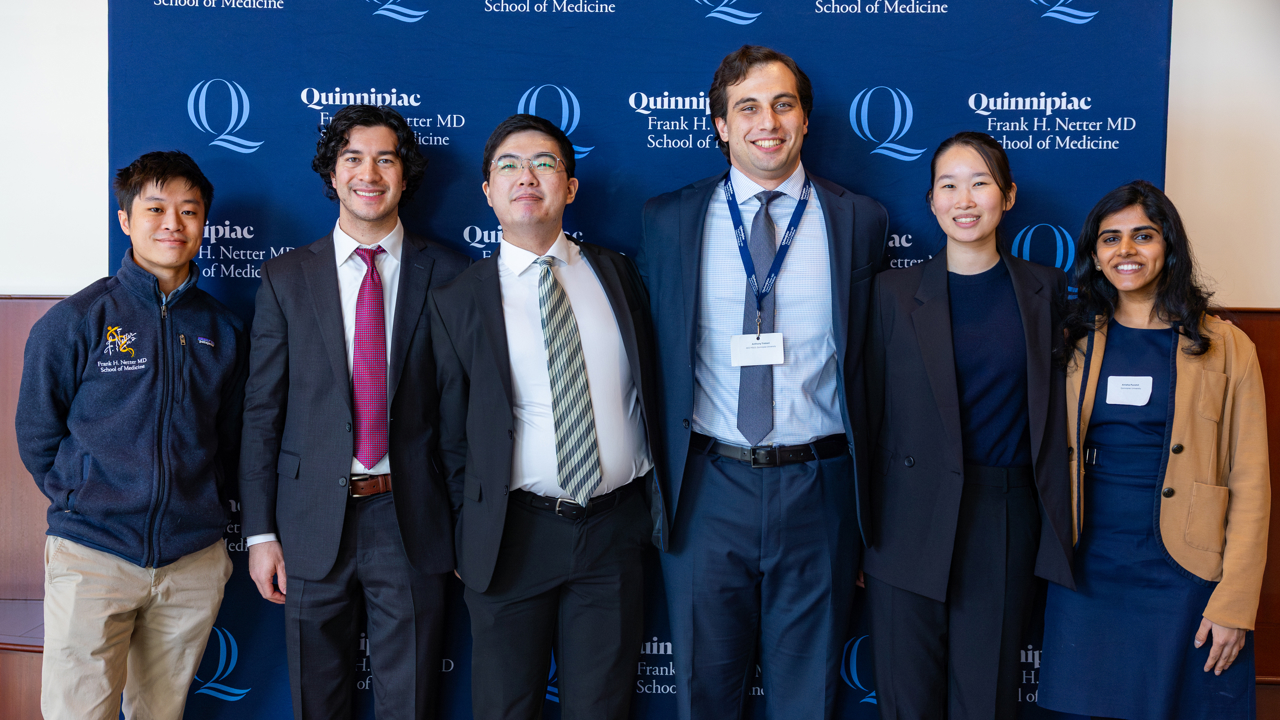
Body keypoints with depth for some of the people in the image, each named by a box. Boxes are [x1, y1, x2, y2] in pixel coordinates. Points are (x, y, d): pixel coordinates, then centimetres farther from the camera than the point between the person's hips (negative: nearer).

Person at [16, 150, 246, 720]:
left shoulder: (222, 330, 8)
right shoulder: (75, 321, -2)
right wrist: (82, 502, -1)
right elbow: (37, 438, 4)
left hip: (193, 563, 3)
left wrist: (204, 511, 6)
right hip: (91, 558, -3)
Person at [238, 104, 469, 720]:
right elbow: (262, 411, 3)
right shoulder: (285, 278, 4)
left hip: (413, 521, -1)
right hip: (314, 522, 1)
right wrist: (260, 532, -1)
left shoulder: (446, 275, 1)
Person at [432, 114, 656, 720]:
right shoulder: (456, 301, 1)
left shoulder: (616, 274, 7)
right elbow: (452, 435, 5)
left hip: (614, 529, 2)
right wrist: (471, 538, 6)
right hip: (514, 535, -1)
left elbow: (647, 389, 12)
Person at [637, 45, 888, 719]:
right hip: (707, 492, 0)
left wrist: (861, 489, 5)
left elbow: (870, 354, 6)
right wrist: (658, 482, 4)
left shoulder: (860, 221, 2)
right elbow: (651, 356, 5)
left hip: (818, 492, 0)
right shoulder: (668, 220, 2)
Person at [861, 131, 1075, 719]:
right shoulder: (894, 292, 1)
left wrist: (1056, 528, 2)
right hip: (911, 525, -1)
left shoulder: (1046, 290, 5)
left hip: (1008, 522, 1)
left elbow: (1056, 406, 7)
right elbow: (870, 411, 1)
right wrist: (857, 535, 1)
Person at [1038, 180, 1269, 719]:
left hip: (1182, 574, -2)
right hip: (1088, 572, 2)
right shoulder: (1075, 344, 6)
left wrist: (1234, 604, -9)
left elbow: (1250, 482, -3)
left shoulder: (1225, 348, -1)